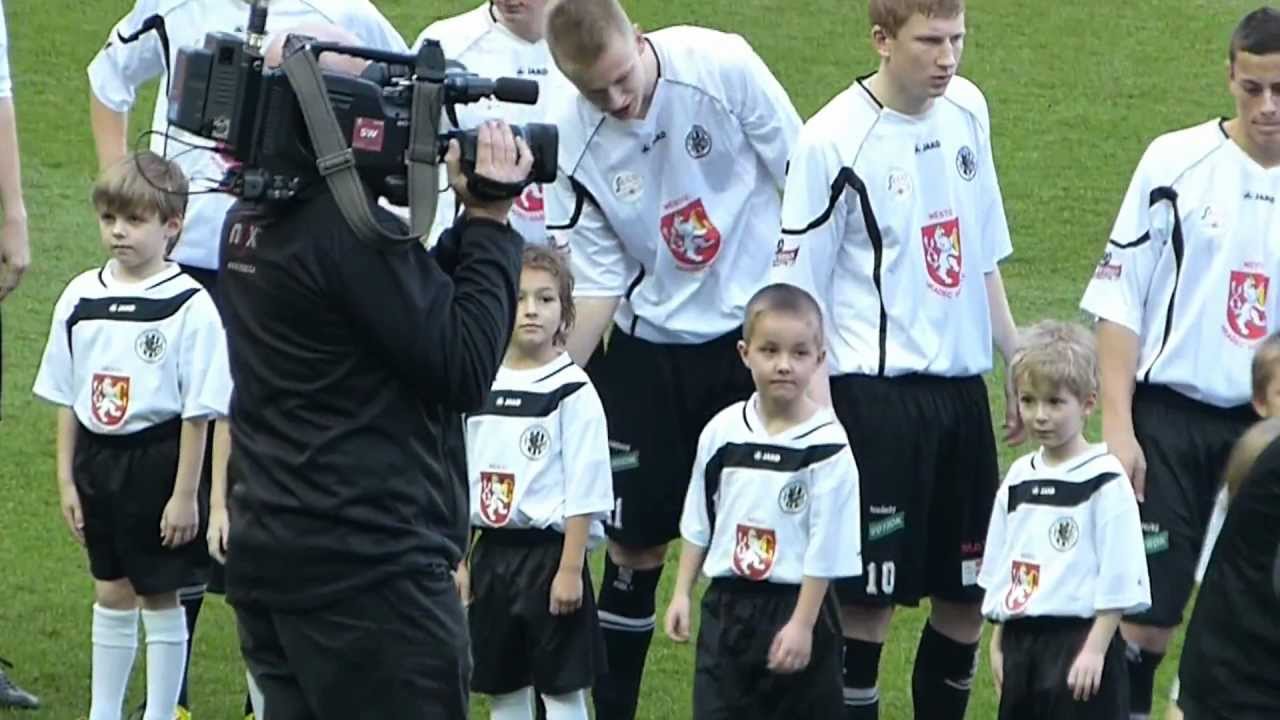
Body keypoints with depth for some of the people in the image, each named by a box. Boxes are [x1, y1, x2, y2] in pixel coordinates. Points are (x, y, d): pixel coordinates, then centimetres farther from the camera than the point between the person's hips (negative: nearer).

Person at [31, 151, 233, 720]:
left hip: (158, 459, -5)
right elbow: (66, 400, 8)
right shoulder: (81, 299, 2)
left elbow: (198, 411, -11)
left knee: (160, 597, 5)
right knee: (111, 593, 14)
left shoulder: (190, 305, -13)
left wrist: (185, 494, -12)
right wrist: (66, 480, 6)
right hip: (97, 458, 5)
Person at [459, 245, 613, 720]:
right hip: (493, 554, 5)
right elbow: (462, 483, 12)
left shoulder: (572, 392, -10)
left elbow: (584, 492, -11)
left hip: (550, 555, -5)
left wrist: (570, 569, -15)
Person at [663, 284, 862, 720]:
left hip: (796, 604, -4)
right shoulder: (723, 432, 0)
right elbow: (697, 522, 12)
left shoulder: (827, 445, -14)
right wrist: (682, 594, 10)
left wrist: (802, 624, -13)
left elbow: (826, 547, -12)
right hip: (727, 604, 4)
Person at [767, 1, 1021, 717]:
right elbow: (800, 294, -10)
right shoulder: (836, 140, -13)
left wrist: (1017, 362, 18)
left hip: (961, 384, 6)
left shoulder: (968, 109, 5)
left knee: (968, 592, 11)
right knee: (871, 597, -3)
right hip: (876, 389, -6)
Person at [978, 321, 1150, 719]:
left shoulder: (1105, 481, -10)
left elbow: (1119, 580, -12)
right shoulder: (1018, 480, 11)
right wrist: (998, 644, 14)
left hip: (1080, 639, -7)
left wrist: (1095, 649, -16)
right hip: (1022, 642, 7)